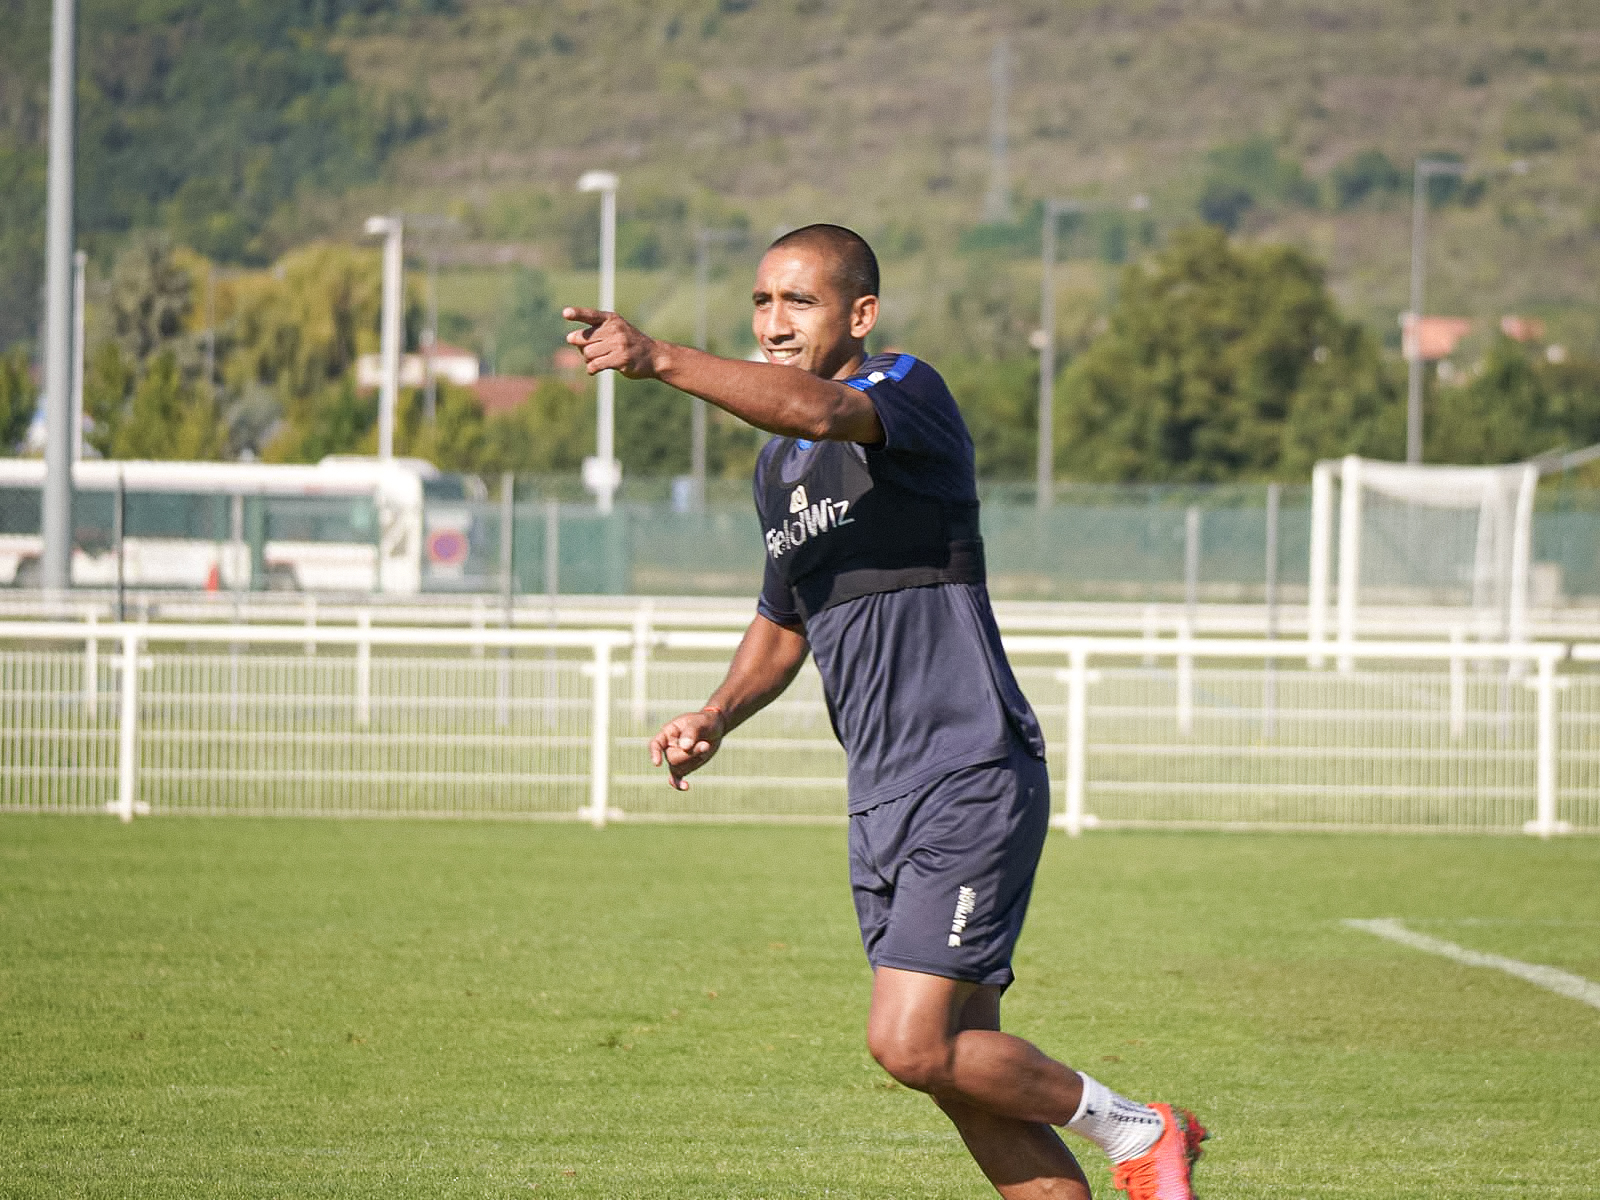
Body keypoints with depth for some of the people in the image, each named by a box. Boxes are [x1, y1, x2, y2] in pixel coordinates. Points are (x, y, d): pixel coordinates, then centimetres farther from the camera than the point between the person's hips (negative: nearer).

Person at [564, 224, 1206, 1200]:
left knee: (912, 1044, -16)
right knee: (961, 1064, 5)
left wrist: (658, 359, -42)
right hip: (882, 798, 9)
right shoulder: (778, 467, 16)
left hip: (973, 779, -8)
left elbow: (821, 411, -33)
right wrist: (719, 717, 10)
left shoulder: (912, 394, -9)